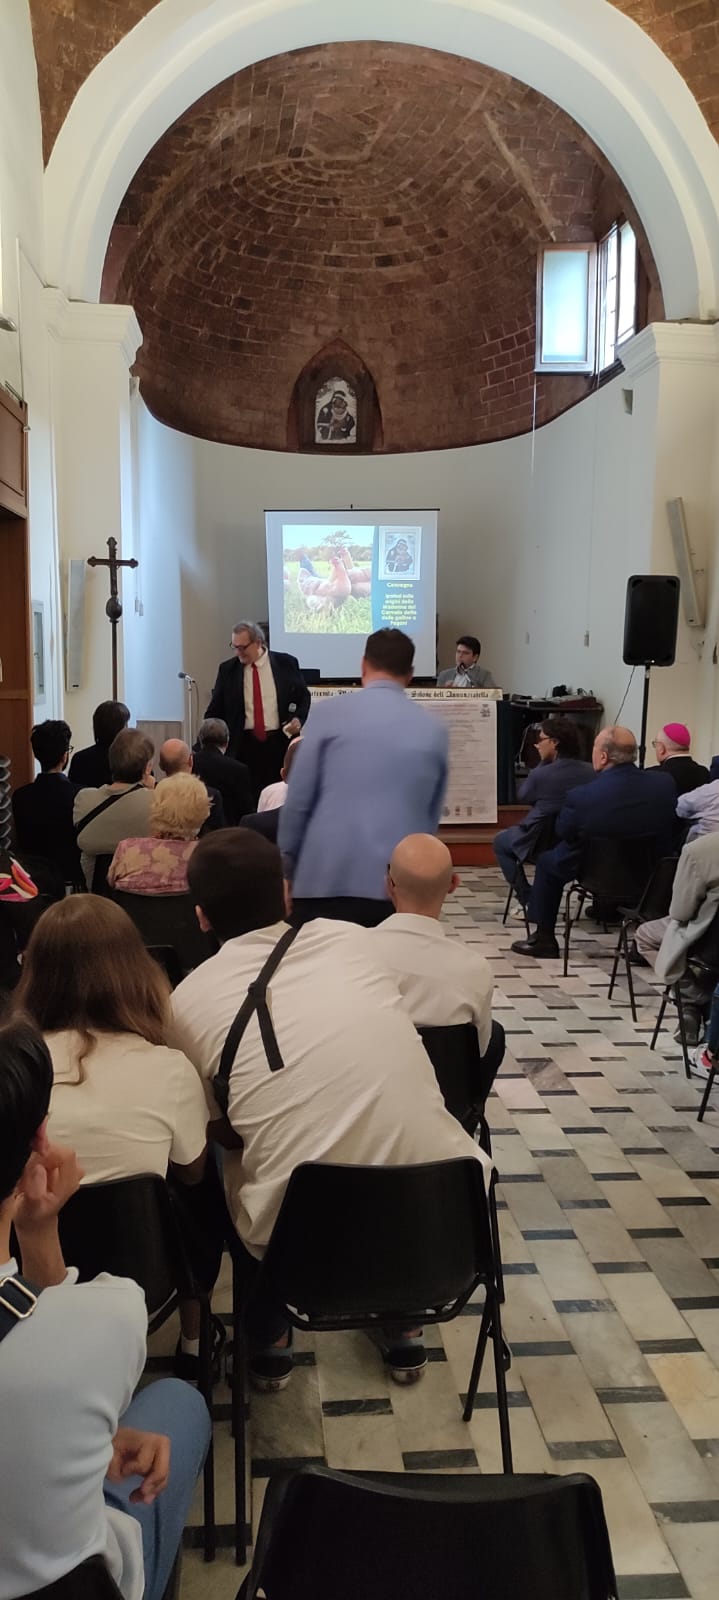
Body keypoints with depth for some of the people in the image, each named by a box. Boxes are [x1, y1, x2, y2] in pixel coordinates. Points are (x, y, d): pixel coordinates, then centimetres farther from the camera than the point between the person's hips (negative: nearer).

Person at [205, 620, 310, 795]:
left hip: (280, 743, 0)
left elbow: (304, 696, 12)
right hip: (244, 746, 0)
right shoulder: (228, 669, 5)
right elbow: (215, 710, 9)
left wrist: (299, 718, -7)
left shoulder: (286, 663, 2)